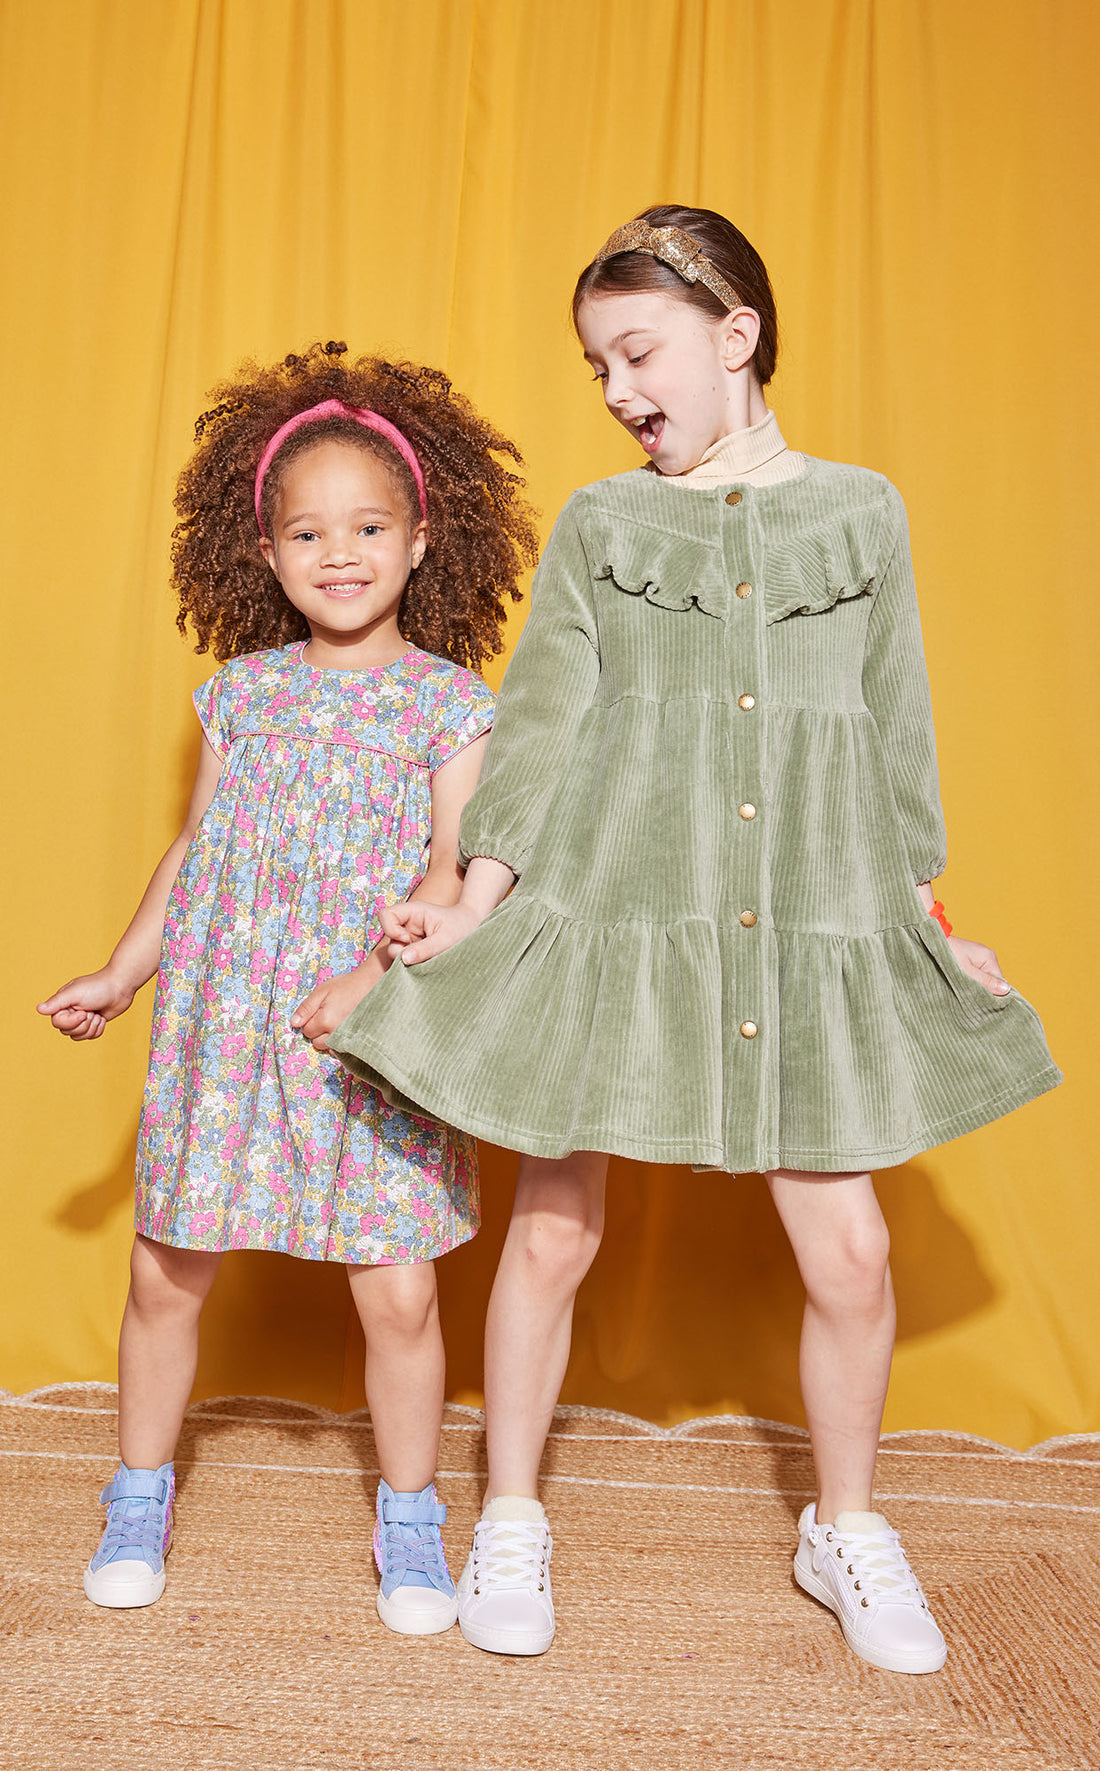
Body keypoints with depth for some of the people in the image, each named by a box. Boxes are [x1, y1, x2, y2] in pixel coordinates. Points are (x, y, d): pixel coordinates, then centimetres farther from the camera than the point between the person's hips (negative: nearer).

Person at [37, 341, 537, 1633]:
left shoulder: (451, 700, -1)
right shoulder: (239, 690, 7)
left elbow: (455, 868, -8)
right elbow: (194, 850, 14)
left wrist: (378, 976, -21)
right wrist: (121, 976, 15)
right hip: (222, 1022, 3)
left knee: (399, 1291, 1)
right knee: (166, 1275, 9)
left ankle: (409, 1524, 24)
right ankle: (139, 1502, 31)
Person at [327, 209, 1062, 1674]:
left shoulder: (862, 510, 9)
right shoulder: (600, 522, 7)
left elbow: (898, 729, 11)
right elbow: (543, 718, 0)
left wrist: (927, 911, 10)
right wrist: (481, 892, -11)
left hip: (812, 931, 1)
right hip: (606, 916, 0)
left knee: (849, 1249, 2)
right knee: (554, 1231, 6)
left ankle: (847, 1529, 29)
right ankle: (510, 1520, 28)